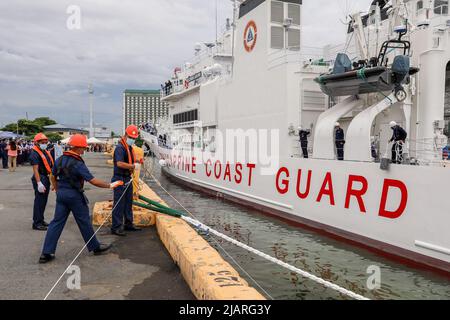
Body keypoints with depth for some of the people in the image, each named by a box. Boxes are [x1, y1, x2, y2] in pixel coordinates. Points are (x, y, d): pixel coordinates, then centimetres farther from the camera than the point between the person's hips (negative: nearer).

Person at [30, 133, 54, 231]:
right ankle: (36, 223, -1)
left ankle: (41, 220, 28)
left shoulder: (46, 152, 15)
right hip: (40, 179, -9)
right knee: (39, 201, -6)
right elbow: (35, 169, -20)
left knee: (44, 201, 17)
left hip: (46, 179, 9)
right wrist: (39, 183, -26)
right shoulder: (35, 153, -13)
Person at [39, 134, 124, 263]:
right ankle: (95, 247, 21)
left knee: (57, 222, 8)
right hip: (74, 195, -6)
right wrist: (109, 185, -14)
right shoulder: (78, 164, -20)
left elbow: (53, 177, 13)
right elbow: (93, 181, -22)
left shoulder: (60, 160, 3)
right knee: (84, 222, 7)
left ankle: (46, 253, 6)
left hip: (61, 194, 6)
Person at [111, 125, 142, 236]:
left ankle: (128, 224, 27)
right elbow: (119, 163, -29)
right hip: (120, 178, -10)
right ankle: (116, 227, 0)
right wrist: (133, 166, -24)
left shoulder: (130, 148, 15)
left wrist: (136, 163, 6)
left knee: (128, 202, 16)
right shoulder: (120, 148, -16)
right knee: (119, 203, -6)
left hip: (127, 178, 10)